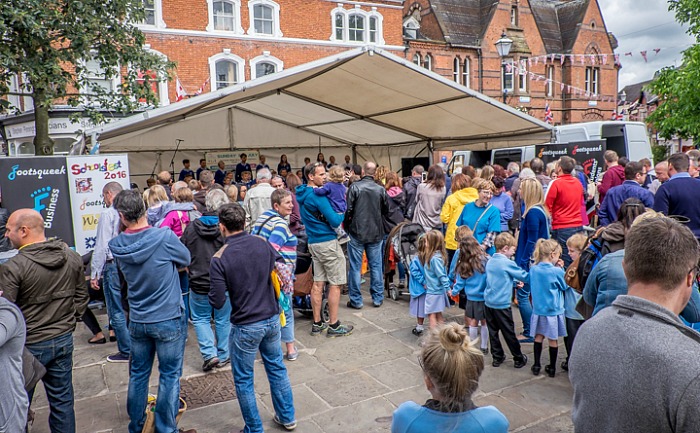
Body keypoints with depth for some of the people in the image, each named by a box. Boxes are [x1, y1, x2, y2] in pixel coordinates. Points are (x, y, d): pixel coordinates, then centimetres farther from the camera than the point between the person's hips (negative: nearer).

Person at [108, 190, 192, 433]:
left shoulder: (117, 246, -7)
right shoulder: (165, 237, -21)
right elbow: (185, 260, -4)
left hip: (137, 321, 4)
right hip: (169, 320, -4)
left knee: (138, 374, 18)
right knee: (169, 376, 9)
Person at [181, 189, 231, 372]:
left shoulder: (192, 227, -6)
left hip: (199, 283, 1)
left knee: (200, 318, 17)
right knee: (223, 320, 13)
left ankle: (209, 354, 6)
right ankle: (223, 356, 24)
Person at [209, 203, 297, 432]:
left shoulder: (219, 259, -18)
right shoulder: (263, 244, -5)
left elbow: (217, 302, -16)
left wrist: (214, 291, 6)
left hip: (246, 326, -5)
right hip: (272, 319, 5)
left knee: (243, 380, 14)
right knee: (276, 367, 23)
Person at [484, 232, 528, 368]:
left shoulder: (490, 262, 7)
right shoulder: (508, 263, -14)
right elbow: (524, 276, -5)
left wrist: (515, 281, 16)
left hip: (488, 302, 6)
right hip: (502, 304, -6)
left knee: (493, 331, 11)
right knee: (509, 333, 4)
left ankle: (497, 357, 19)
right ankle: (518, 359, 17)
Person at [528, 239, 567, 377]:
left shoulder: (533, 269, -4)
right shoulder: (557, 271, -17)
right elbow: (564, 286, -3)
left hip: (538, 309, 4)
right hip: (553, 310, -4)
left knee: (538, 337, 16)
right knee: (552, 339, 8)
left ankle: (536, 365, 21)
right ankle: (552, 368, 20)